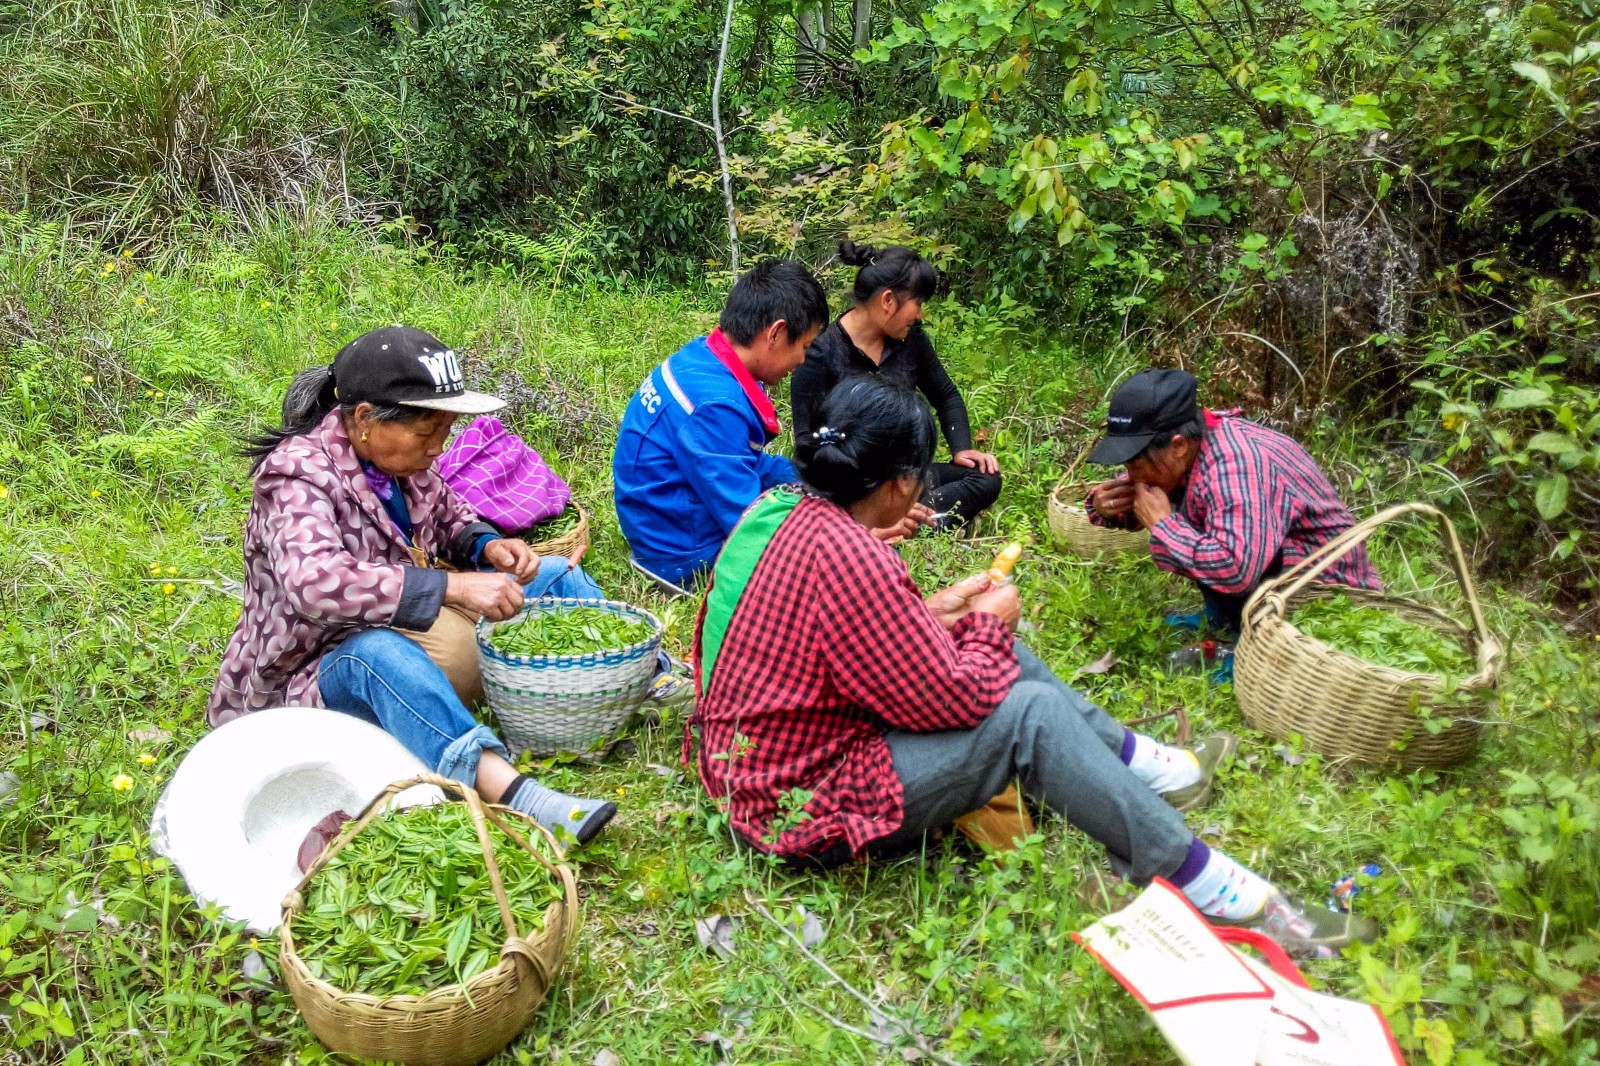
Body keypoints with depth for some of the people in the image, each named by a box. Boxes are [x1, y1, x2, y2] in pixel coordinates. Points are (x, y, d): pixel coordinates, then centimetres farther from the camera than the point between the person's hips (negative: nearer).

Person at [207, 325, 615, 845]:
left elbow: (448, 519, 16)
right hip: (326, 666, -8)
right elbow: (316, 583, -40)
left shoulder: (401, 455, -3)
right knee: (381, 652, -44)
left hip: (417, 622, 8)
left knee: (554, 573, 1)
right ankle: (509, 787, -59)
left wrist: (488, 546, -7)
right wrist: (451, 586, -43)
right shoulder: (297, 471, -24)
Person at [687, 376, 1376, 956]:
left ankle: (1142, 765, 25)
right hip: (808, 806, -9)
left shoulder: (778, 509, -2)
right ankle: (1201, 888, -2)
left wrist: (932, 613, 6)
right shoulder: (846, 559, -30)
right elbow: (956, 699, -21)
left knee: (986, 652, 12)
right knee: (1030, 713, -14)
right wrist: (990, 624, -4)